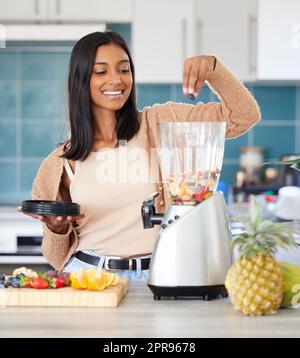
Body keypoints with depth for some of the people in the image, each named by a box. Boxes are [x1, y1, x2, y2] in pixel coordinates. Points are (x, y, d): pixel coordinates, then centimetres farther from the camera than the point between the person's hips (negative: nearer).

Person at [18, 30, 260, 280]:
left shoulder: (159, 123, 6)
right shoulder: (61, 164, 9)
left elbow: (243, 117, 2)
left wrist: (212, 67, -13)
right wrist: (57, 230, -7)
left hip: (155, 277, 0)